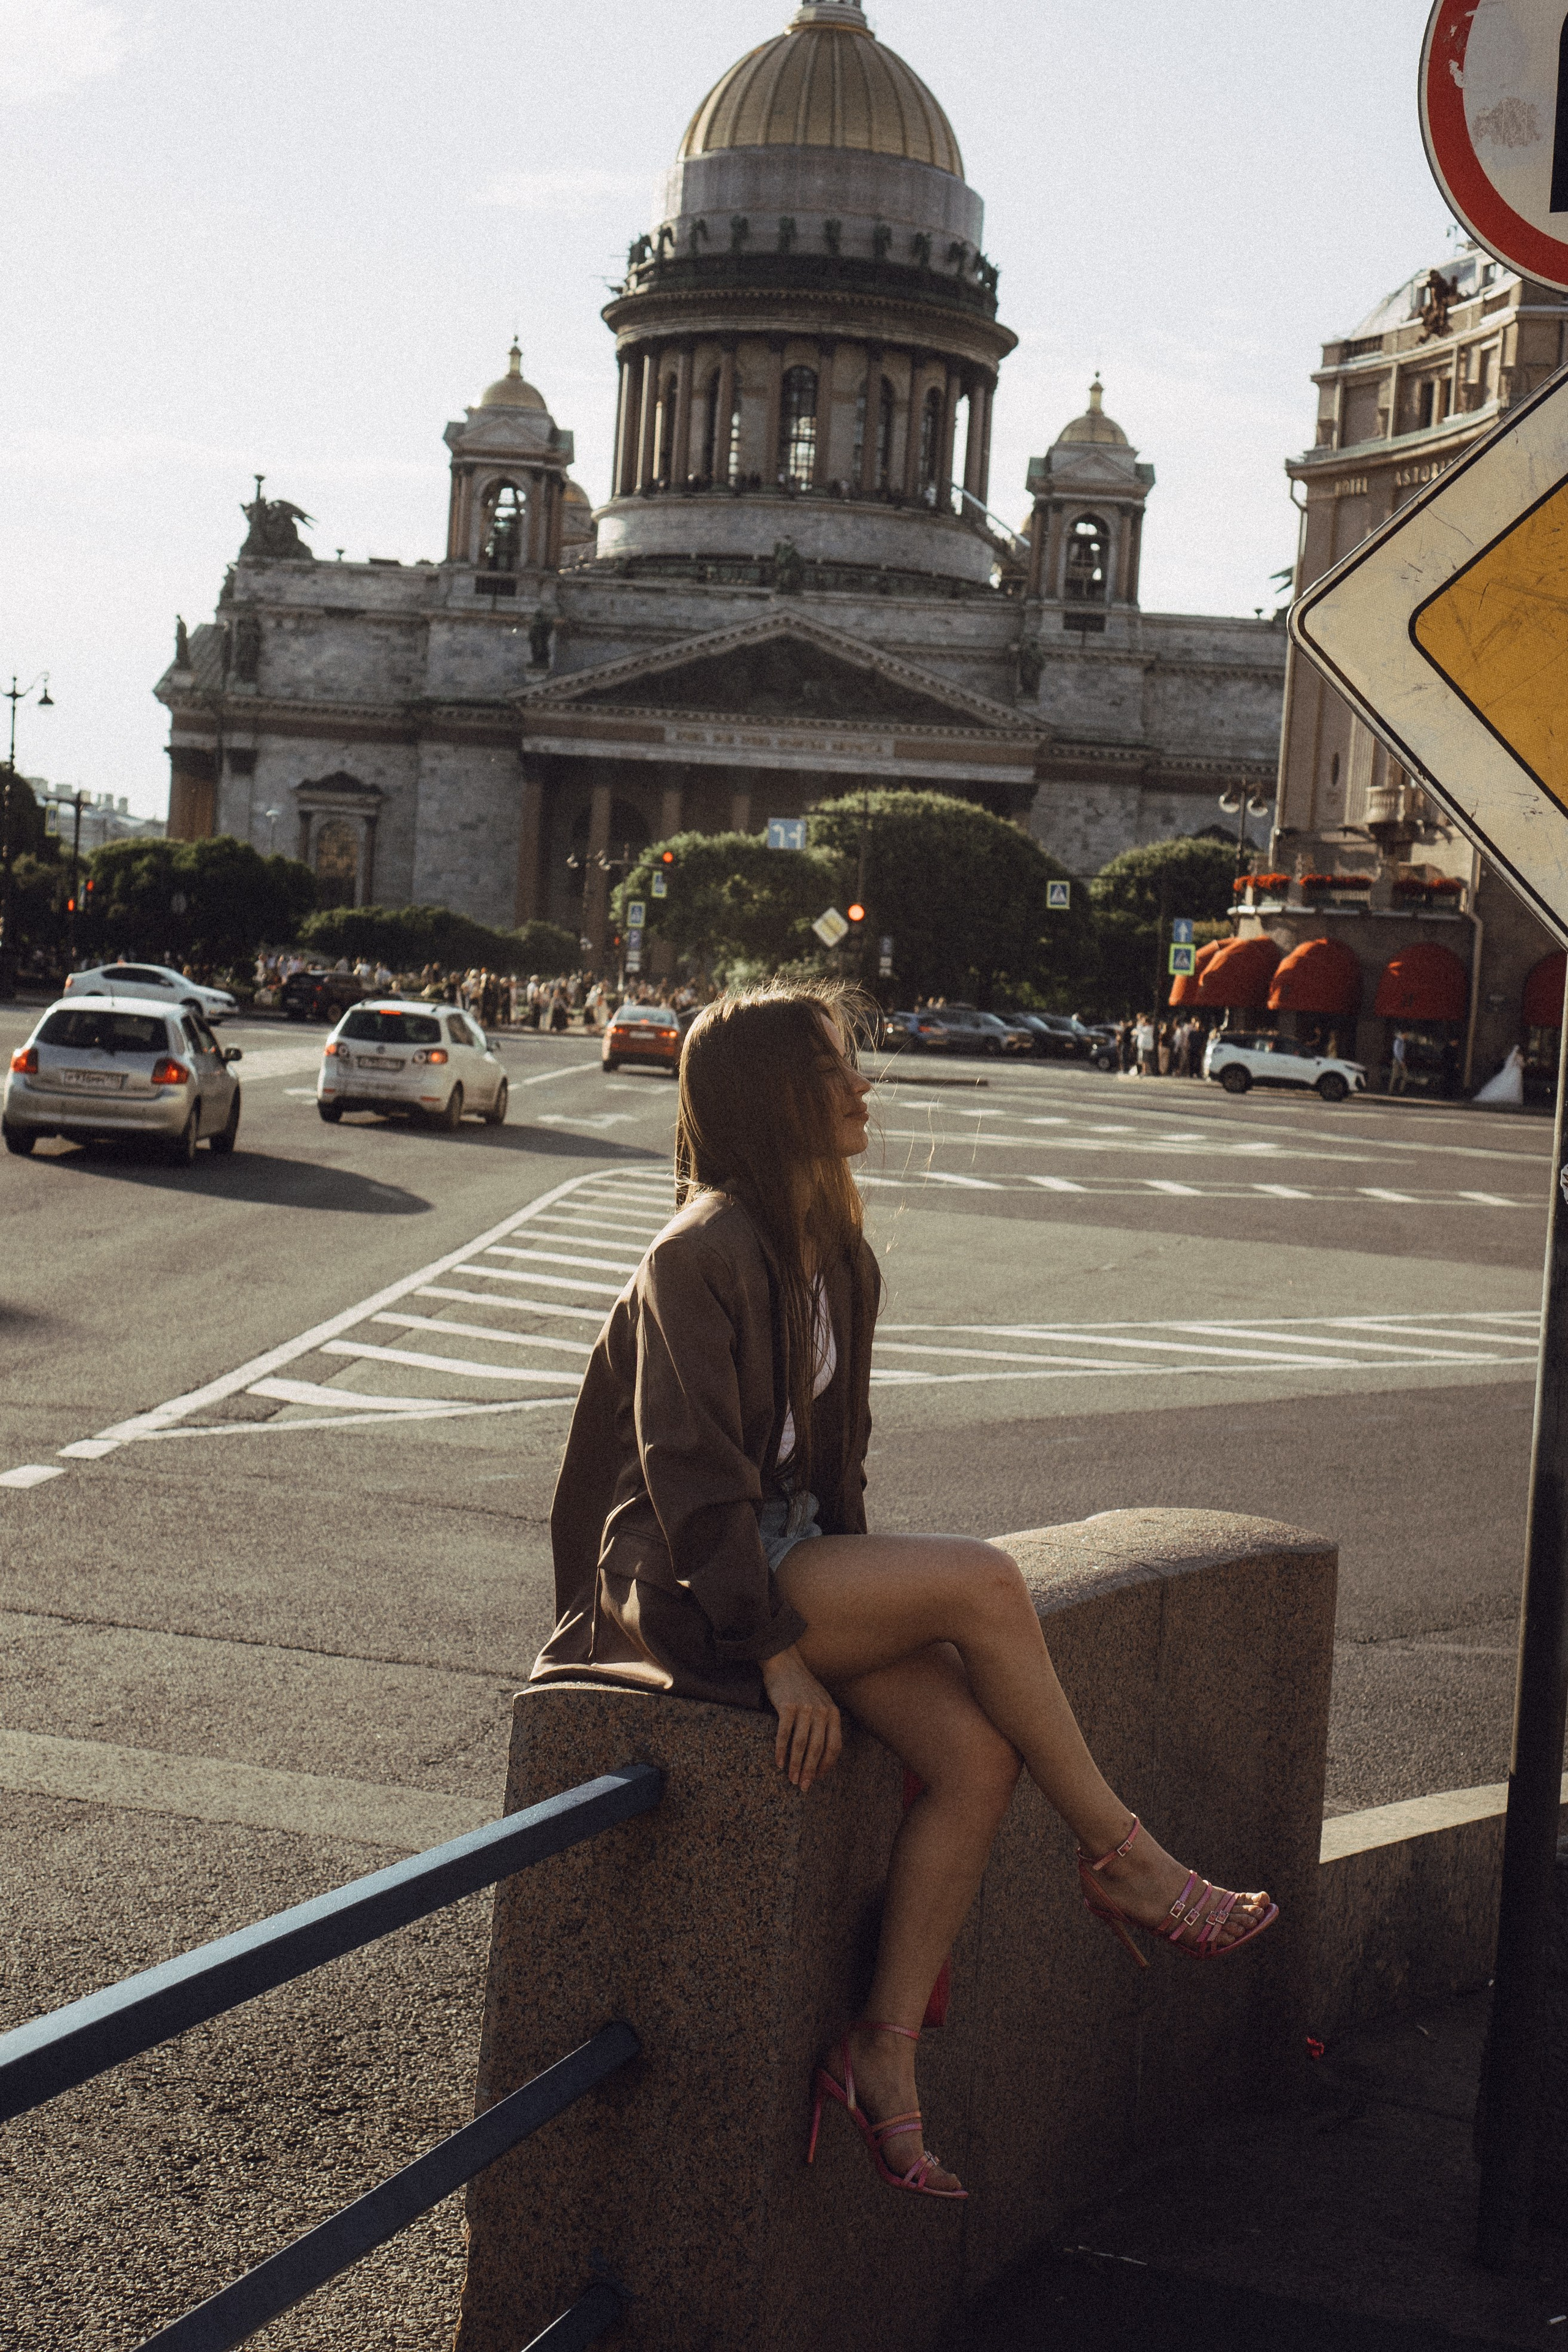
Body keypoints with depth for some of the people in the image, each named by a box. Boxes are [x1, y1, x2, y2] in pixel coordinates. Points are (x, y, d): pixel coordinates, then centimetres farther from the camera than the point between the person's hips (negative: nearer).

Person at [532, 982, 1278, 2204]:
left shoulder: (837, 1258, 12)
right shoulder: (700, 1256, -15)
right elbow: (690, 1473, -18)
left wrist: (857, 1596, 8)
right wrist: (779, 1649, -20)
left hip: (793, 1556, 8)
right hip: (682, 1585, -8)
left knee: (979, 1753, -15)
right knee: (984, 1578, -24)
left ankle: (885, 2054, -6)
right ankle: (1119, 1859, -7)